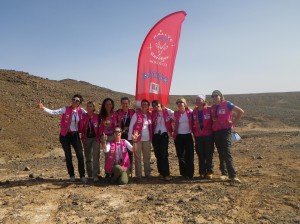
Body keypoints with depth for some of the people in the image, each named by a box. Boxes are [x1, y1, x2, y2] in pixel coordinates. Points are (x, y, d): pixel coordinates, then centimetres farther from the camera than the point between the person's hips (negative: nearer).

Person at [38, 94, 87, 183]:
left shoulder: (81, 111, 0)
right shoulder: (65, 109, -7)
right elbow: (53, 112, -17)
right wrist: (43, 108, -29)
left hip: (75, 135, 1)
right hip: (65, 135, -1)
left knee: (80, 155, -5)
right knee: (68, 156, 7)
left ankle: (82, 175, 6)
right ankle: (71, 175, 21)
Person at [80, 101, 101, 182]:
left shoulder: (97, 117, -2)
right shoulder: (83, 116, 3)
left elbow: (100, 127, 2)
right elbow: (81, 128, 2)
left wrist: (99, 136, -4)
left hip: (95, 138, -3)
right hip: (86, 138, 3)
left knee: (96, 157, -10)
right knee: (88, 157, 10)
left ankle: (96, 175, -6)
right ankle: (90, 174, 23)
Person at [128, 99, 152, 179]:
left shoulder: (149, 115, 7)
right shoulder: (136, 114, -5)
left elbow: (151, 127, 13)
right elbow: (131, 126, -6)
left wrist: (151, 138, 8)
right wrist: (130, 138, -9)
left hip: (147, 139, 4)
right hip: (137, 139, -4)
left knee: (147, 157, 12)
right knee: (137, 157, 4)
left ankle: (148, 173, 26)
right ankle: (138, 175, 13)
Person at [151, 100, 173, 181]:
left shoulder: (167, 111, -2)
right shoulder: (152, 114, 6)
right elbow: (152, 125, 11)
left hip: (164, 134, -3)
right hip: (155, 135, 3)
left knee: (164, 154, -9)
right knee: (158, 154, 7)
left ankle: (166, 174, -6)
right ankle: (161, 172, 20)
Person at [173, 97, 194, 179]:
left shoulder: (190, 112, -2)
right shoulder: (175, 113, 2)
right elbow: (175, 124, 10)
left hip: (188, 135, -1)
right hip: (179, 136, 1)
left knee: (189, 155, 0)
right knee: (180, 155, 4)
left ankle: (190, 173, 10)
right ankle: (184, 173, 16)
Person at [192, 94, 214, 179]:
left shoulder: (209, 110, -5)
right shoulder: (194, 111, 7)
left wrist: (212, 132, -3)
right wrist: (194, 133, 9)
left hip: (208, 135, -3)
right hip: (198, 136, 4)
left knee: (209, 155, 3)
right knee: (200, 155, 8)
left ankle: (209, 172, 13)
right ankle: (202, 172, 18)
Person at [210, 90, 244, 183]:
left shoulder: (227, 104, -4)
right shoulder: (213, 107, 12)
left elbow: (241, 111, -4)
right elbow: (212, 119, 27)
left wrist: (234, 122, -6)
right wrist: (213, 125, 10)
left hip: (225, 131, -5)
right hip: (215, 132, 5)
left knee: (227, 153, -12)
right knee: (221, 154, 10)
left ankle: (232, 175, -9)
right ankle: (224, 173, 19)